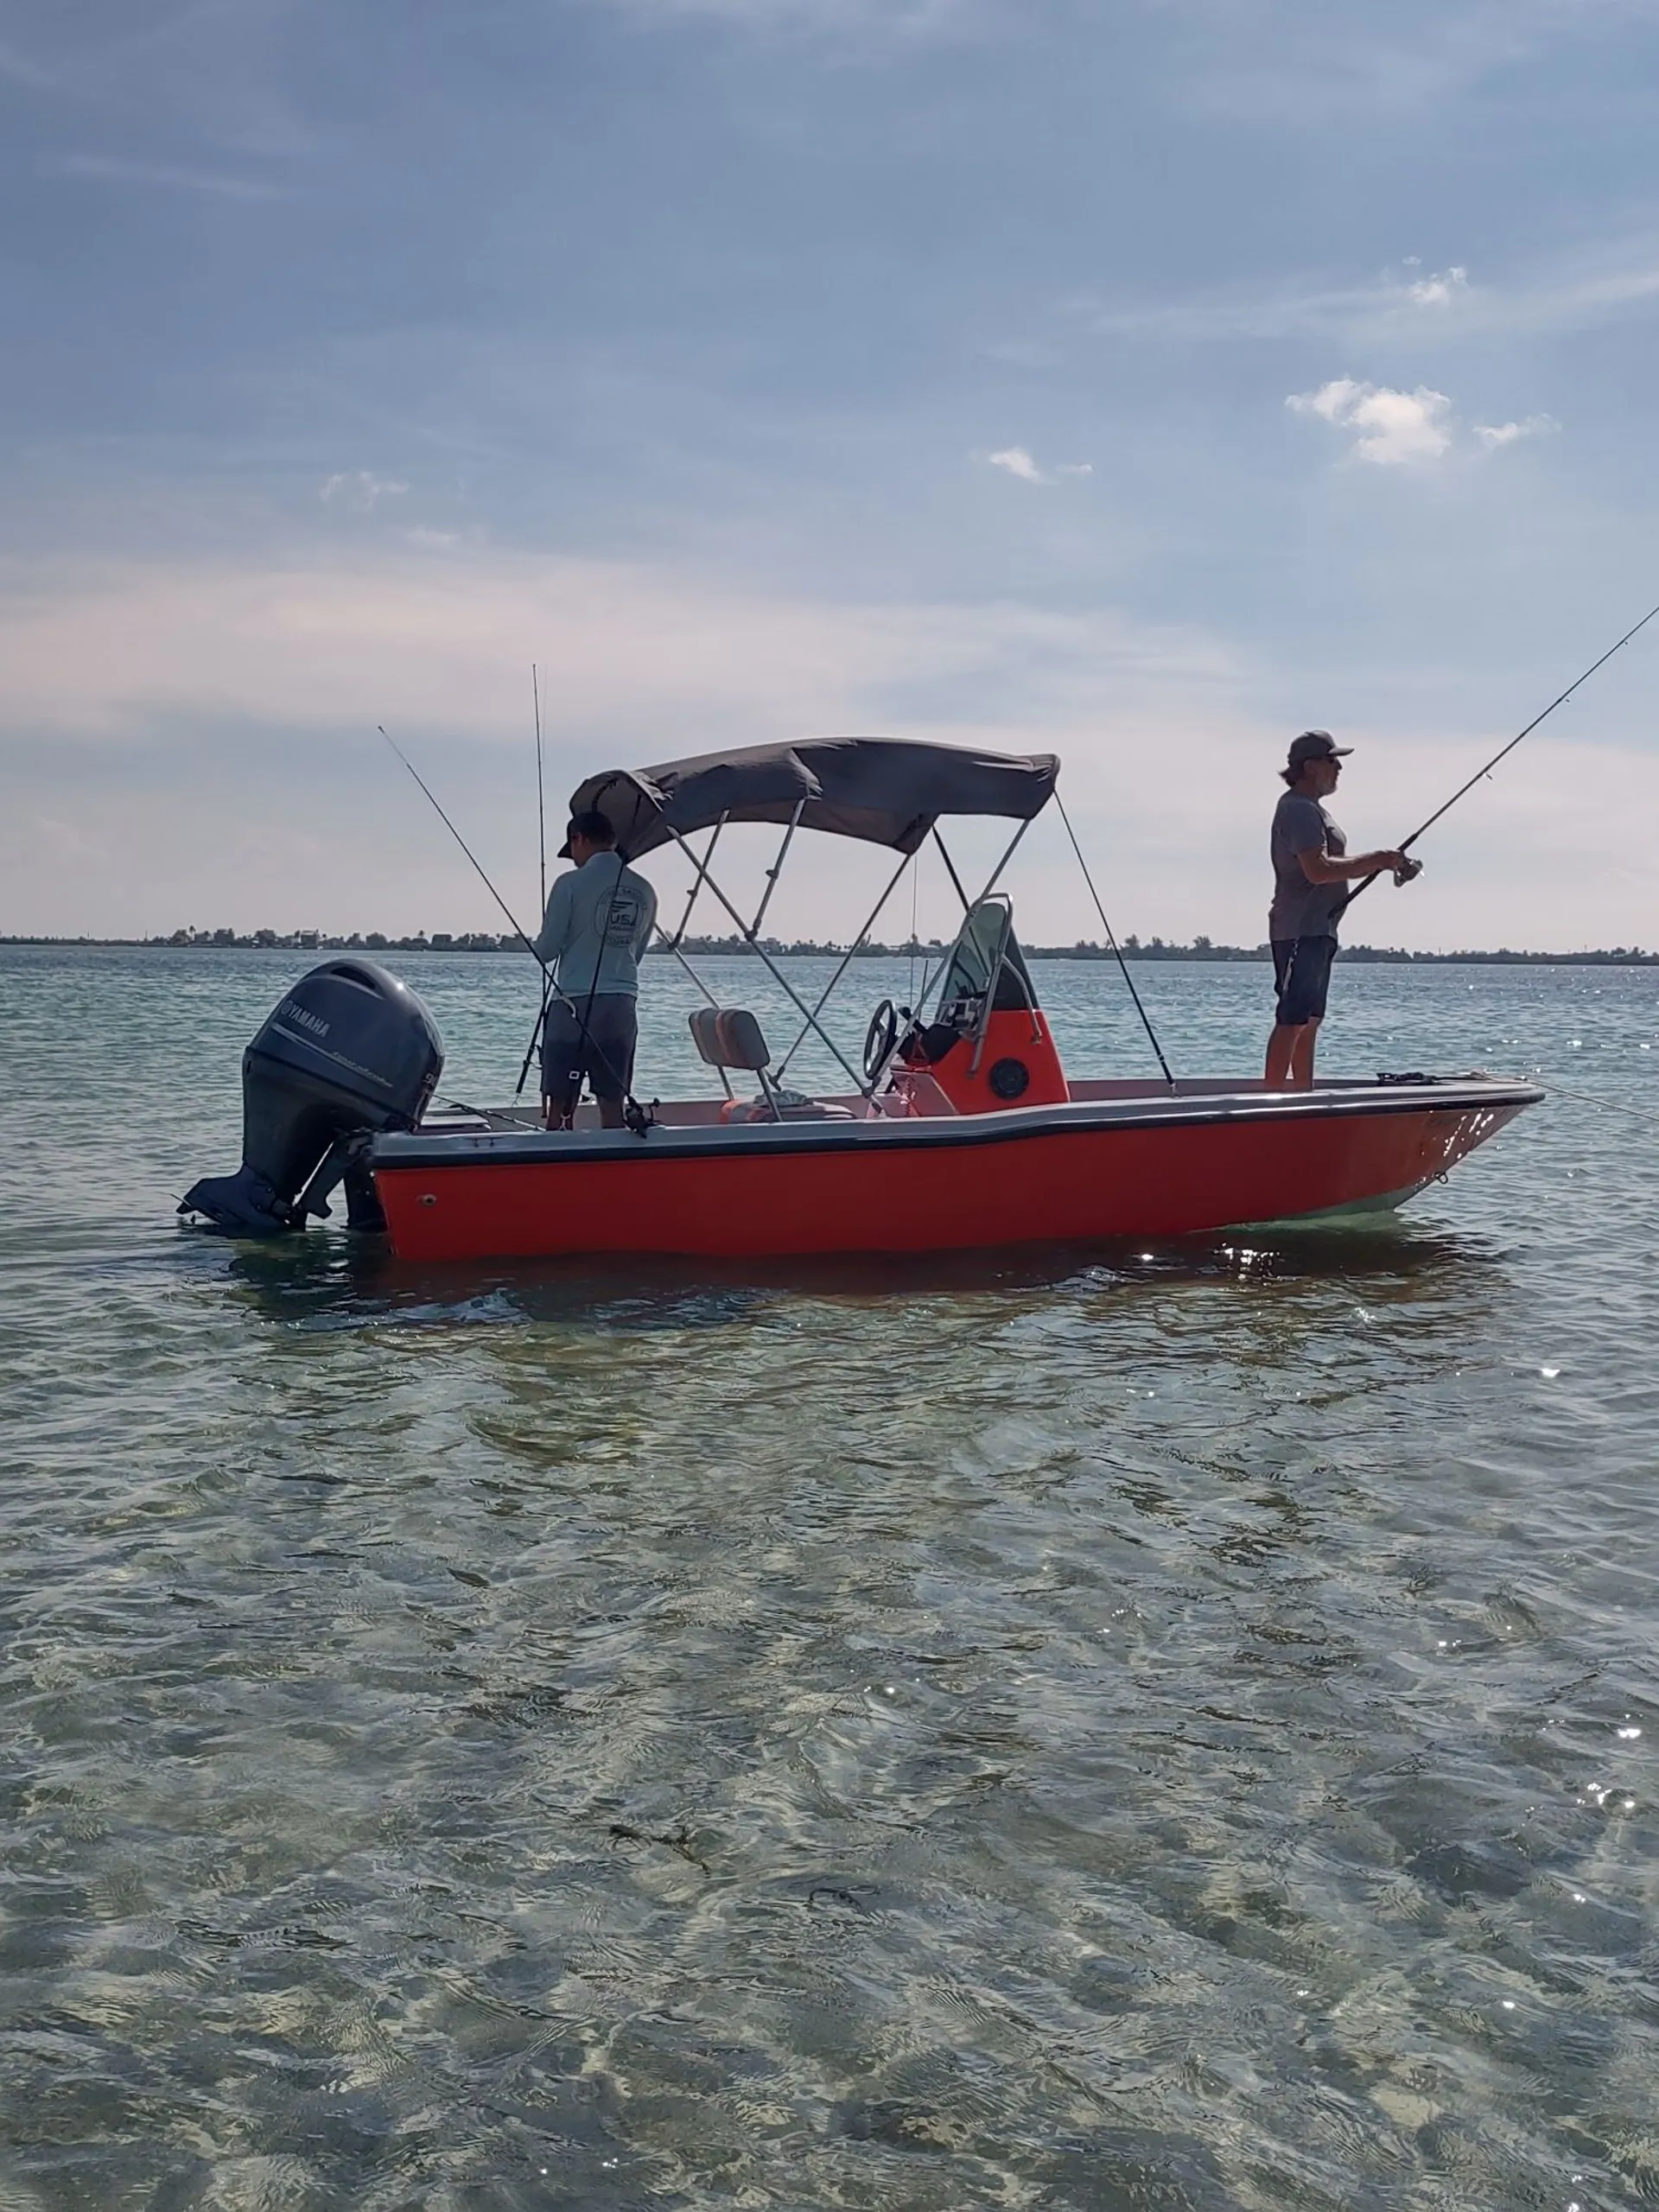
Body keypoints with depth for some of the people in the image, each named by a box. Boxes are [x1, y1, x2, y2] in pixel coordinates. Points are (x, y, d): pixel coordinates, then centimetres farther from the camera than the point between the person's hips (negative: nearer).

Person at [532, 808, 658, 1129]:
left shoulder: (572, 884, -8)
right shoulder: (644, 891, 7)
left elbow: (546, 950, -6)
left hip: (574, 1003, -5)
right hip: (623, 1004, 5)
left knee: (559, 1104, 0)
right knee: (612, 1103, 7)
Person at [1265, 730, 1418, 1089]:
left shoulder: (1311, 809, 22)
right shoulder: (1299, 809, -13)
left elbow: (1337, 865, 25)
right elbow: (1317, 869, -25)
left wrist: (1383, 862, 11)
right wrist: (1377, 860, -19)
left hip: (1317, 931, 11)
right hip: (1300, 931, -11)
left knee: (1309, 1020, 12)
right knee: (1292, 1020, -13)